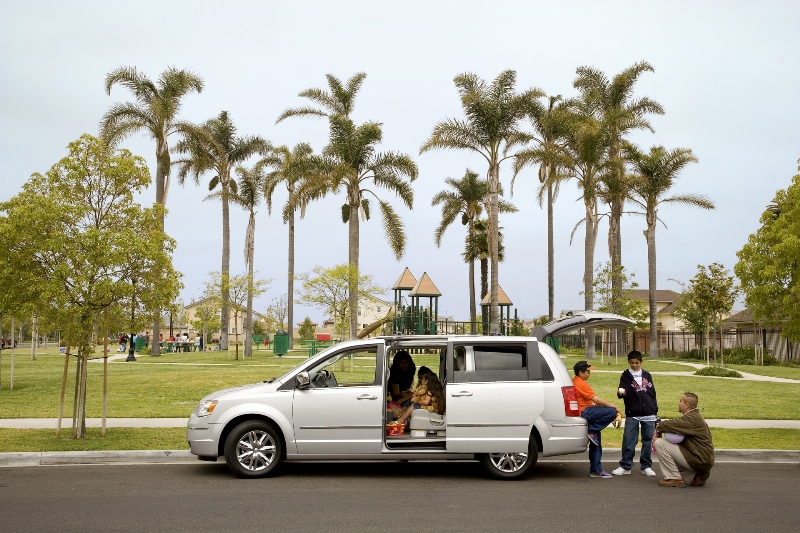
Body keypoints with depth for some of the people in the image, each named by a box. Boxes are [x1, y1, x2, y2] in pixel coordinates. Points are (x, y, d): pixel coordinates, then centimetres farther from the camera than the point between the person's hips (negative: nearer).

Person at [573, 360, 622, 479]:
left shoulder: (574, 382, 19)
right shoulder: (580, 384, -14)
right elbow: (595, 399, -17)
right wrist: (613, 406, -11)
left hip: (585, 413, 11)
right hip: (584, 412, -11)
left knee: (595, 442, 10)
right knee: (612, 412, -23)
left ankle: (596, 470, 11)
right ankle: (591, 431, -13)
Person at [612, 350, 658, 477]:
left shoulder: (647, 375, 12)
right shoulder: (626, 376, 2)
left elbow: (653, 393, 16)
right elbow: (623, 392, -9)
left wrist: (655, 411, 14)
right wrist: (621, 393, -33)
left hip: (649, 414, 3)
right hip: (632, 414, -3)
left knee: (648, 440, 6)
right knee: (628, 440, -4)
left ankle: (646, 466, 15)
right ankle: (625, 466, 4)